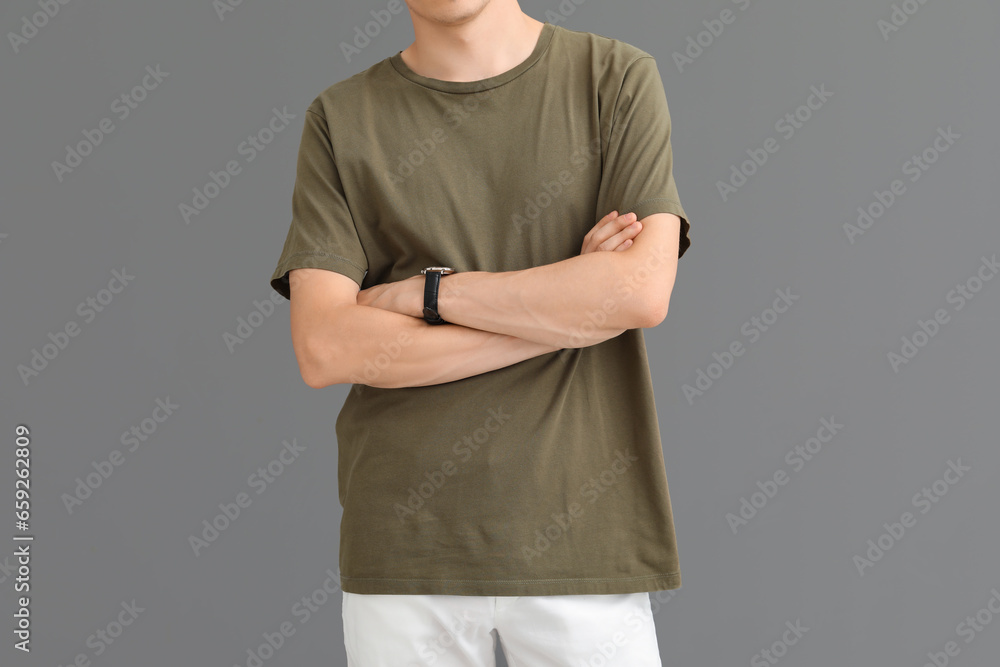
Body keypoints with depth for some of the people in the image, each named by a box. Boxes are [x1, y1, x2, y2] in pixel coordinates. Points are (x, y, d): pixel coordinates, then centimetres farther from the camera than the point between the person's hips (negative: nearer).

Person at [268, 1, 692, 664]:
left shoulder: (619, 78, 2)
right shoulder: (340, 118, 4)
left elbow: (643, 290, -11)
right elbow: (324, 350, -7)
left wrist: (425, 292, -8)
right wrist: (564, 314, -10)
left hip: (579, 530, 0)